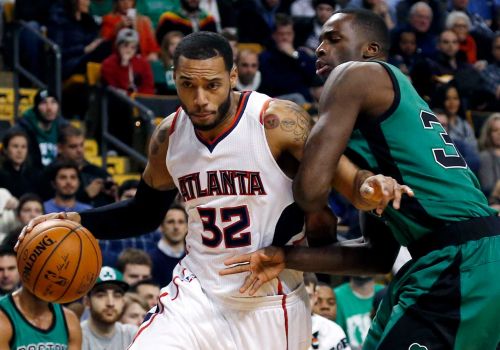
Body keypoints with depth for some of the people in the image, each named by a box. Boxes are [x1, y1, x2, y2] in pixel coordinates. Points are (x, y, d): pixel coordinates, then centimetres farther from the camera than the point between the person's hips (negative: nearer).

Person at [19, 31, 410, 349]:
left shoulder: (277, 121, -17)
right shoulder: (168, 137, -1)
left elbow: (345, 177, -22)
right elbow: (146, 212, 16)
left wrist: (369, 188, -46)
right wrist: (78, 221, 1)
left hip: (271, 305, -3)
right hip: (198, 293, 3)